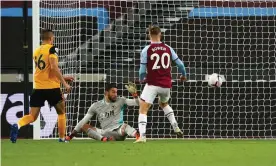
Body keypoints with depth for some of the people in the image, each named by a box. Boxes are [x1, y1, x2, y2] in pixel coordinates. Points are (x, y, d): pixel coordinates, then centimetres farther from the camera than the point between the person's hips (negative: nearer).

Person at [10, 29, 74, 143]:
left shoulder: (36, 51, 16)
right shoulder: (52, 49, -6)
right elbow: (54, 67, -20)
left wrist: (62, 78, 28)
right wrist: (64, 83, -15)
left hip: (38, 87, 5)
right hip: (51, 87, -5)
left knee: (32, 116, 3)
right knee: (61, 112, 16)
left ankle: (17, 125, -25)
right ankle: (62, 138, 16)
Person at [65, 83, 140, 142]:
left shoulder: (120, 101, 8)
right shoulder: (96, 106, 10)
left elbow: (137, 103, 2)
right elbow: (84, 121, 12)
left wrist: (135, 95, -20)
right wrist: (72, 135, 8)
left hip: (119, 132, -3)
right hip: (106, 133, 3)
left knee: (124, 126, -36)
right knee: (83, 126, -13)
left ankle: (138, 136, -68)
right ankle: (103, 139, -37)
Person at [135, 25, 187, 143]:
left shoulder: (146, 50, -8)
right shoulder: (168, 48, 2)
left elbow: (142, 70, -8)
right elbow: (180, 64, 5)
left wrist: (141, 79, 14)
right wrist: (183, 75, 26)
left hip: (152, 84, -4)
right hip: (166, 85, 4)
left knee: (143, 110, -4)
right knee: (164, 104, 32)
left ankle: (142, 136, -23)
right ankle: (176, 128, 23)